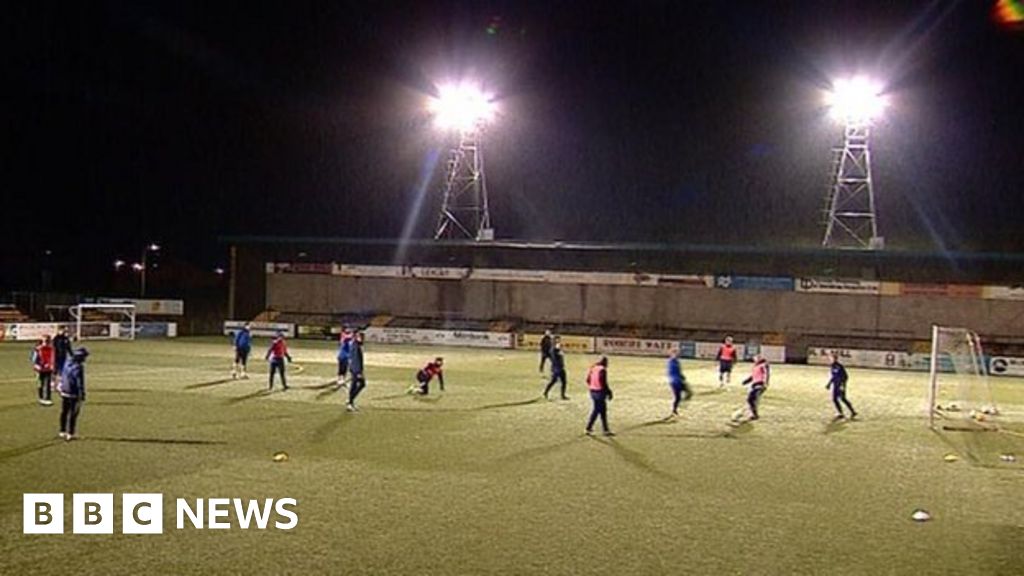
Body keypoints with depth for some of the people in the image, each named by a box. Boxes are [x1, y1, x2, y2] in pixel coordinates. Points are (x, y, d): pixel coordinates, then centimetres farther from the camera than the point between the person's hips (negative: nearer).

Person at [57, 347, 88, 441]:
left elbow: (62, 377, 14)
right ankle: (70, 434, 3)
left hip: (64, 392, 8)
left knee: (64, 412, 18)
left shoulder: (67, 364, 4)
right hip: (74, 394, -8)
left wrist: (60, 387, 25)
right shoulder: (79, 367, -19)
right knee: (73, 414, 1)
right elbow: (80, 382, -18)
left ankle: (63, 432, 28)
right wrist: (82, 395, -11)